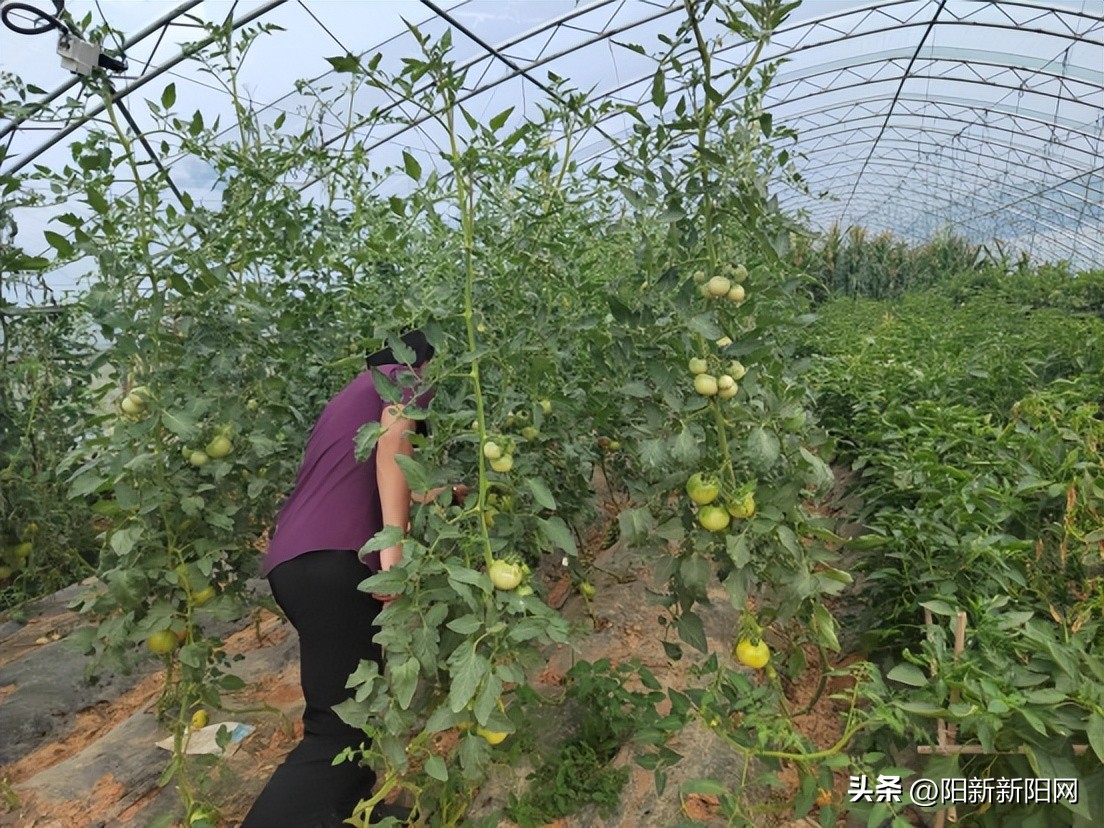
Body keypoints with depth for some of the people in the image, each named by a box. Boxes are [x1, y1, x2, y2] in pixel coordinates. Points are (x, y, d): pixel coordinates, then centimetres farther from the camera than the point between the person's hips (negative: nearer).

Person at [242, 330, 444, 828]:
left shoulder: (355, 392, 31)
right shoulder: (406, 377, 6)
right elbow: (391, 441, -16)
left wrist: (435, 495, 46)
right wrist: (394, 550, -23)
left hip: (290, 561, 10)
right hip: (329, 561, -10)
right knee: (340, 729, -7)